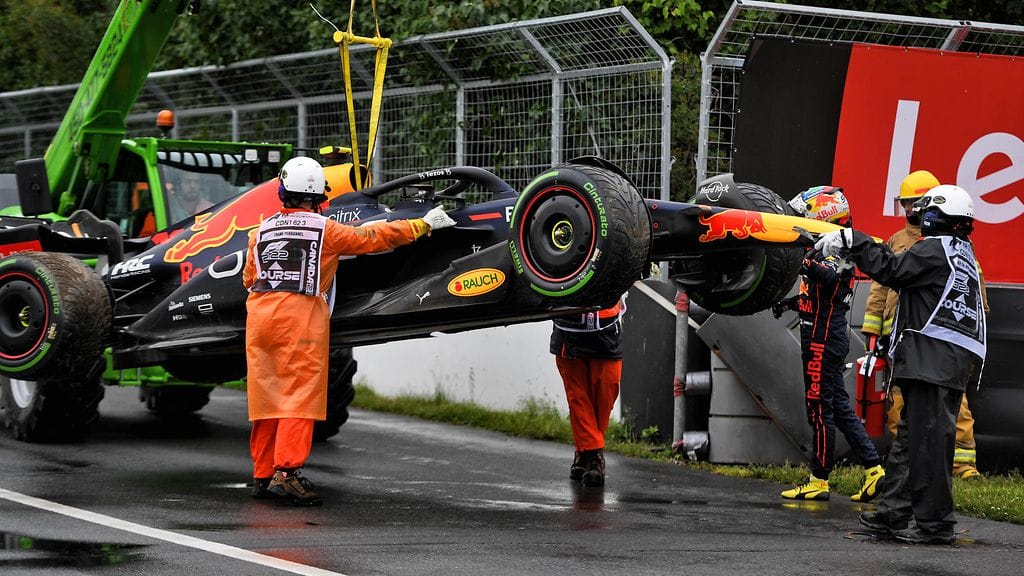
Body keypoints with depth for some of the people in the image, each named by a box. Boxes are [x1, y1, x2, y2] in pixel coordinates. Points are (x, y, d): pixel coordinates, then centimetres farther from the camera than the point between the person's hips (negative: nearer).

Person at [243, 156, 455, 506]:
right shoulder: (325, 229, 0)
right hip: (301, 318, -5)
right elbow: (373, 238, 4)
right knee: (300, 396, -5)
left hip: (259, 317, 5)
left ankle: (262, 476, 14)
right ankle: (286, 472, -16)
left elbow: (249, 279, 19)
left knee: (267, 397, 11)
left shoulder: (262, 231, 14)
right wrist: (423, 224, 15)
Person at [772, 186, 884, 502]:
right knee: (838, 406, 12)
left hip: (824, 339, -10)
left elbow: (829, 278, -36)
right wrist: (791, 302, 16)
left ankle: (819, 481, 0)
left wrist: (805, 262, -51)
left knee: (820, 409, -5)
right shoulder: (824, 249, 18)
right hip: (825, 336, 10)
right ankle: (874, 468, 11)